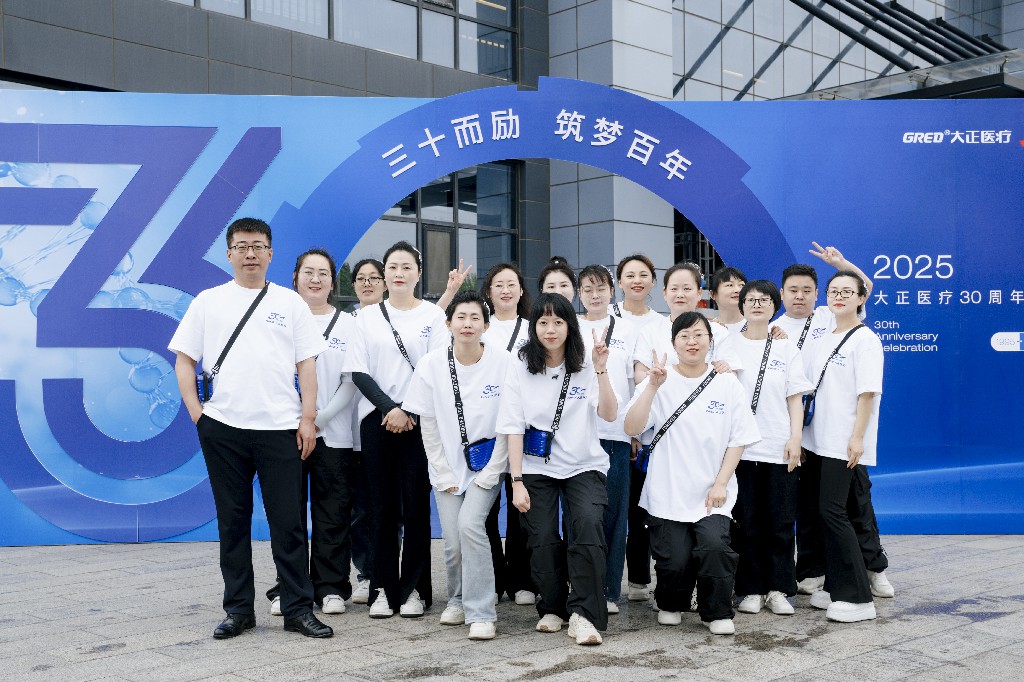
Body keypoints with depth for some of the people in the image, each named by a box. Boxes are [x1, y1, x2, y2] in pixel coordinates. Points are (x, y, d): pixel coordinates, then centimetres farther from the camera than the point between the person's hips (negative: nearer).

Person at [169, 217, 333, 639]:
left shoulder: (290, 302, 9)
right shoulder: (208, 302, 10)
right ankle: (238, 609, 19)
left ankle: (298, 609, 9)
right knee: (232, 521, 9)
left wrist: (308, 418, -2)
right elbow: (184, 358, 9)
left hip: (280, 428, -1)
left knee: (289, 522, 1)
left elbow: (306, 364, 6)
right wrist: (195, 410, -1)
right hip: (222, 427, 1)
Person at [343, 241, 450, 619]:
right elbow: (359, 372, 2)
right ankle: (382, 588, 8)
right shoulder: (367, 316, 9)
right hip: (377, 419, 1)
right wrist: (389, 408, -10)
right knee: (382, 505, 2)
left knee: (415, 504, -2)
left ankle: (414, 589, 5)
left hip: (419, 420, -1)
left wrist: (410, 412, -10)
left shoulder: (433, 314, 6)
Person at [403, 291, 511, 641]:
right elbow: (428, 425, 0)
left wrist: (491, 473, -9)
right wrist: (444, 475, -3)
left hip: (487, 465, -2)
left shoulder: (503, 362, -11)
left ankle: (481, 613, -9)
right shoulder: (431, 365, -6)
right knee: (453, 541, -3)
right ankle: (458, 600, 26)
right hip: (447, 466, 2)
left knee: (470, 524, -21)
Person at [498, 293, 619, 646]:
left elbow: (609, 414, -12)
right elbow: (514, 427, -3)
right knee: (543, 540, -7)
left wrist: (601, 369, -23)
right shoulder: (520, 369, -1)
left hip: (584, 466, 0)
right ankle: (552, 608, 18)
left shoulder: (585, 367, -1)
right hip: (536, 467, 1)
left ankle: (584, 614, -16)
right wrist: (516, 481, -9)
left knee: (589, 525, -23)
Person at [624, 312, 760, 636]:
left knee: (715, 546, -21)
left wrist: (721, 483, -5)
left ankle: (717, 612, 5)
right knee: (672, 559, -7)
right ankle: (671, 604, 27)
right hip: (667, 492, 0)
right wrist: (653, 387, -23)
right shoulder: (660, 381, -1)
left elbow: (739, 438, 3)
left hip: (712, 492, 0)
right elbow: (632, 428, -13)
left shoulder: (727, 384, 3)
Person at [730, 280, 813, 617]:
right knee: (747, 522, 2)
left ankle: (778, 589, 12)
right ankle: (751, 590, 12)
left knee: (780, 522, 2)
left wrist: (795, 439, -4)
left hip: (779, 449, 1)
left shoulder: (786, 348, 9)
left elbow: (795, 398, 6)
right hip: (740, 446, -1)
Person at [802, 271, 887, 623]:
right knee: (829, 511, 9)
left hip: (847, 445, -7)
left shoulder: (865, 340, -6)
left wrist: (857, 437, -18)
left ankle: (858, 597, -3)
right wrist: (803, 436, 12)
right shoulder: (822, 341, 16)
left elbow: (867, 392, -13)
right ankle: (837, 587, 19)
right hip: (820, 441, 7)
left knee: (833, 511, -10)